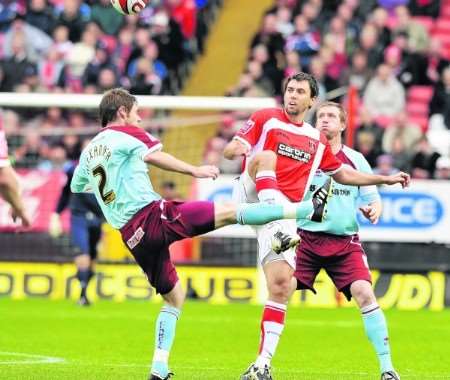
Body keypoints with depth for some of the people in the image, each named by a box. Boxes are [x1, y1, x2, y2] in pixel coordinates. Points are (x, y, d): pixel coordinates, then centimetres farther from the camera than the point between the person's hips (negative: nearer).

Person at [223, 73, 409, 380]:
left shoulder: (317, 141, 20)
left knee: (281, 285, -9)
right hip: (252, 197, -4)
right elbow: (230, 150, -2)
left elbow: (343, 174, 33)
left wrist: (386, 179, 28)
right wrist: (238, 149, -26)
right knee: (266, 156, -33)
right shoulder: (265, 119, 7)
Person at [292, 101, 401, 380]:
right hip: (306, 239, 0)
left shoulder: (355, 160, 7)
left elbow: (373, 197, 9)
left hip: (345, 242, 0)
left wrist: (374, 210, -14)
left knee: (365, 294, -16)